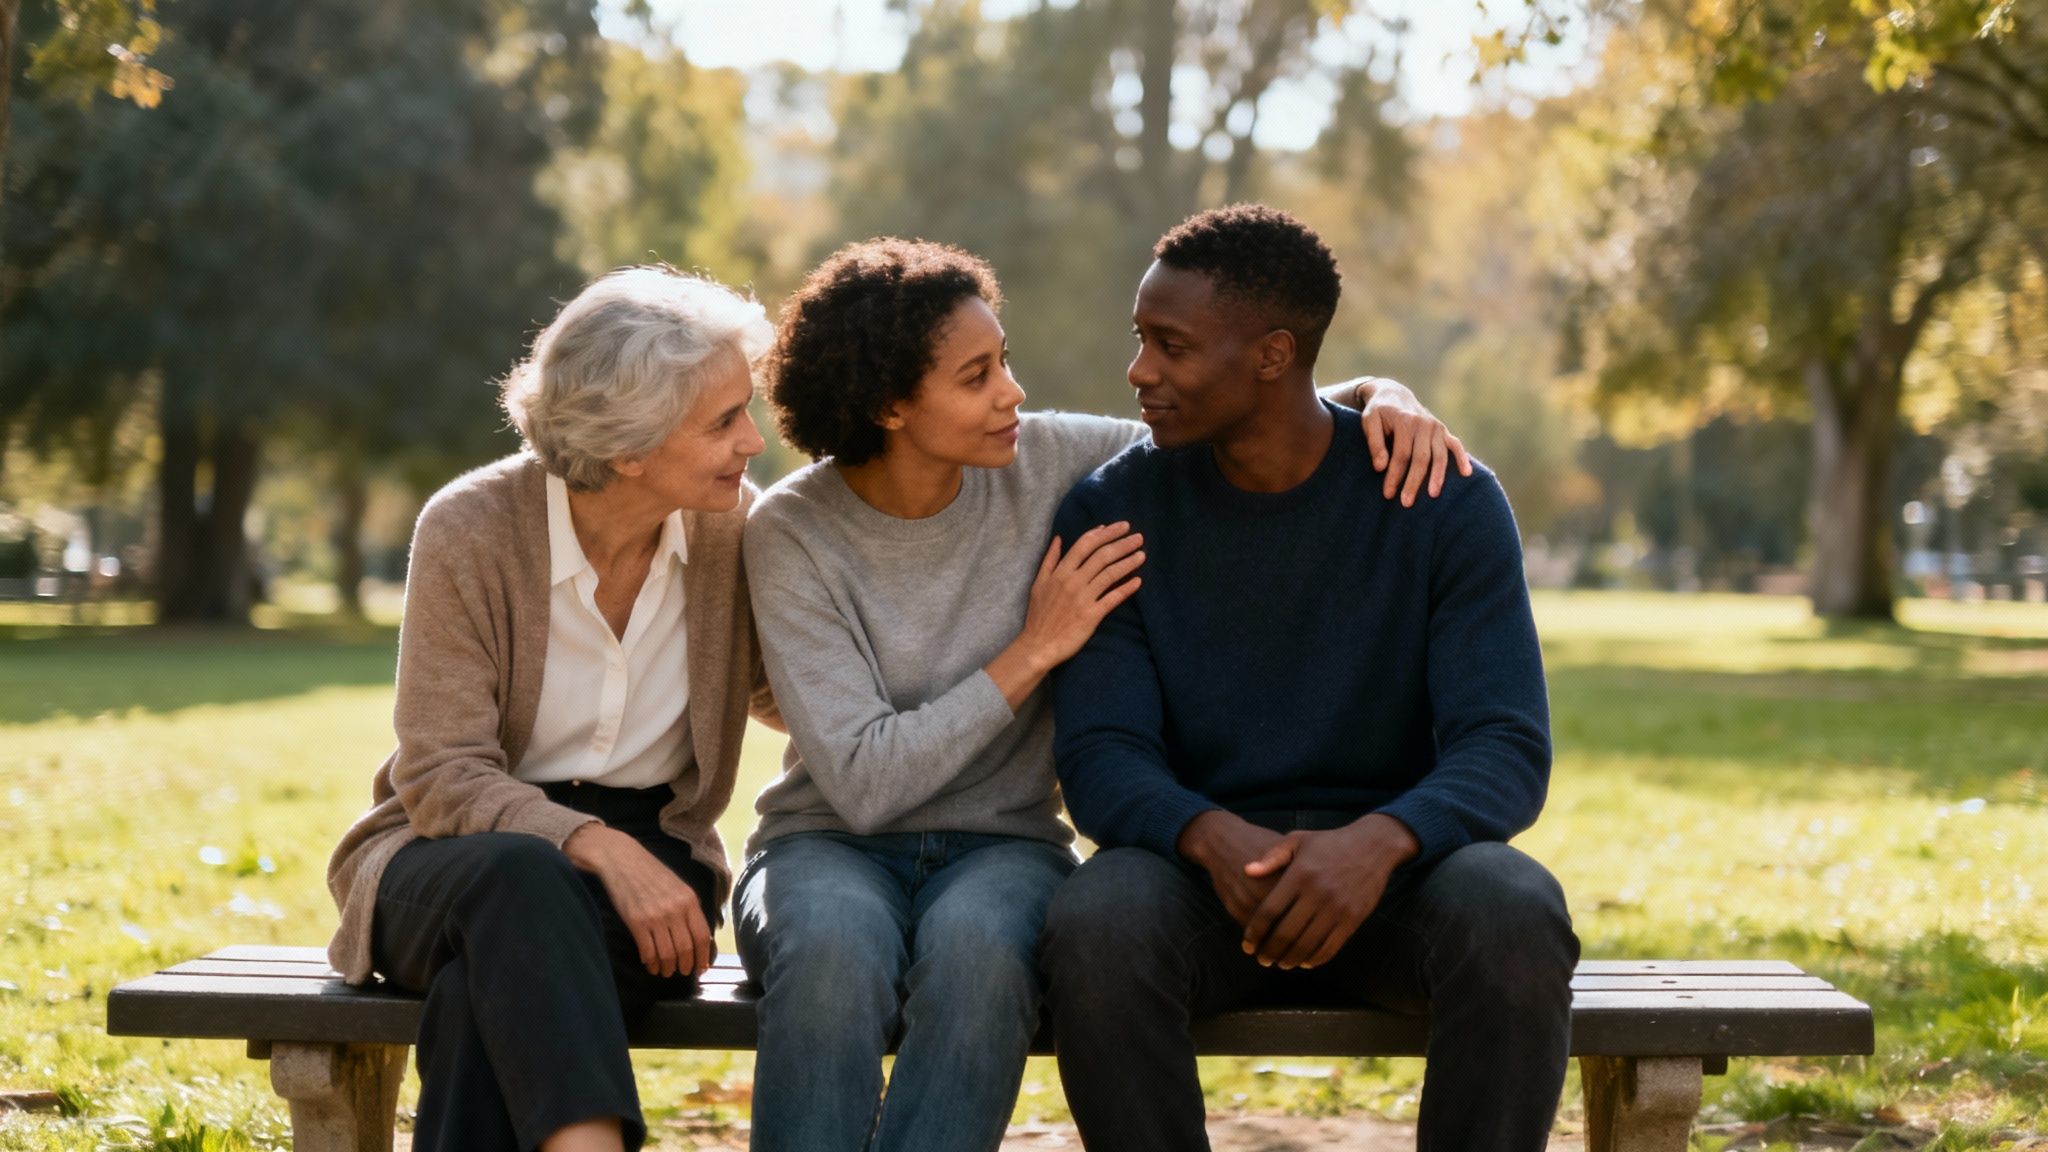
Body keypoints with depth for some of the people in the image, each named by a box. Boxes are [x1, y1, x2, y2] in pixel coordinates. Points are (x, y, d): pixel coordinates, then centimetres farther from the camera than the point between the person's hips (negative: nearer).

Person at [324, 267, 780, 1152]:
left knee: (492, 987, -34)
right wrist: (593, 846, -31)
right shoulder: (469, 531, -13)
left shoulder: (728, 526, -2)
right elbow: (442, 777, -16)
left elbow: (786, 695, 17)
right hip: (455, 860, -2)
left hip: (647, 858, 2)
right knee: (525, 880, -40)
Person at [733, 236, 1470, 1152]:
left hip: (1002, 843, 2)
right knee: (832, 954, -38)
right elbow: (863, 784, -17)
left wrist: (1380, 396, -11)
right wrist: (1037, 648, -16)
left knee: (976, 948, -36)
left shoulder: (1045, 463, -3)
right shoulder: (792, 532, -10)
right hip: (833, 845, -1)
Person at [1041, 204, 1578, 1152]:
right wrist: (1216, 839, -31)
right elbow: (1101, 755, -8)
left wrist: (1376, 843, -34)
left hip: (1393, 862, 0)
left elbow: (1507, 752, -12)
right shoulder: (1112, 511, -1)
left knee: (1516, 921, -34)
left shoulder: (1446, 499, -5)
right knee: (1094, 927, -34)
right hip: (1201, 864, 0)